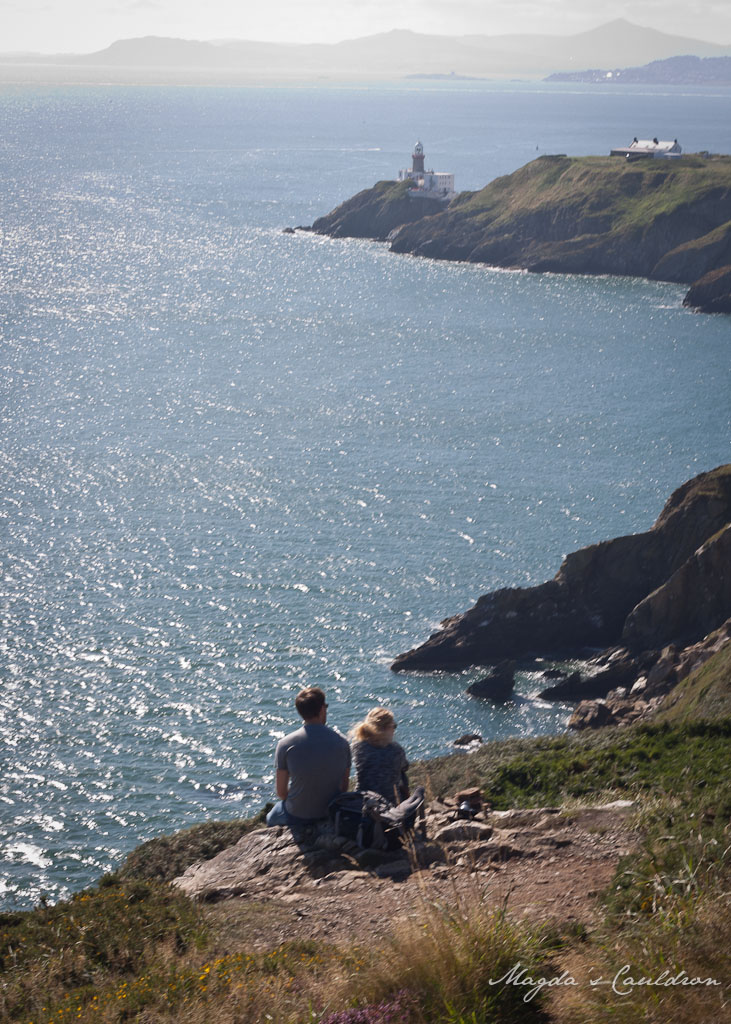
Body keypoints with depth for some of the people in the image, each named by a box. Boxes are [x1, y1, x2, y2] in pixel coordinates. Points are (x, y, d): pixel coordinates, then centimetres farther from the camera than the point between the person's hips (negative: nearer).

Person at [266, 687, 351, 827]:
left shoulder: (286, 744, -16)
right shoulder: (341, 742, -9)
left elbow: (281, 792, -9)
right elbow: (344, 786, 0)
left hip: (297, 816, -3)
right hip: (332, 814, 3)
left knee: (271, 817, 31)